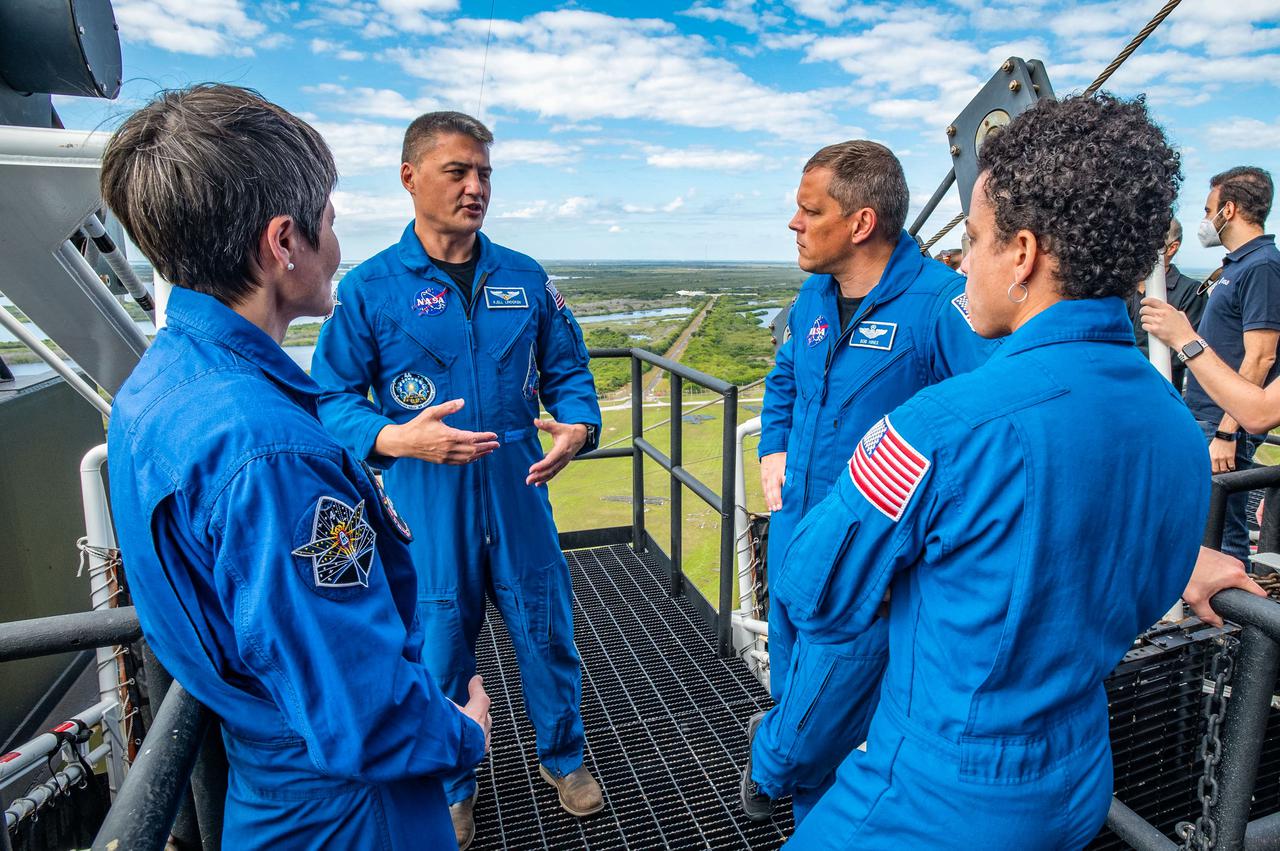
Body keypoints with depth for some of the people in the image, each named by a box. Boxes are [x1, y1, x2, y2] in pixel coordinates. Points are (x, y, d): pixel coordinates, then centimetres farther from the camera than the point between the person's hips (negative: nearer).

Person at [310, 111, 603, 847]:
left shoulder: (526, 279, 2)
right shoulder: (370, 288, -6)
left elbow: (567, 371, 7)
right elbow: (334, 399, -6)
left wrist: (578, 426, -13)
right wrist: (395, 438, -24)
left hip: (518, 498, 3)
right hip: (426, 508, -2)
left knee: (548, 635, 16)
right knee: (441, 651, 14)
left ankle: (564, 756, 45)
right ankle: (453, 785, 43)